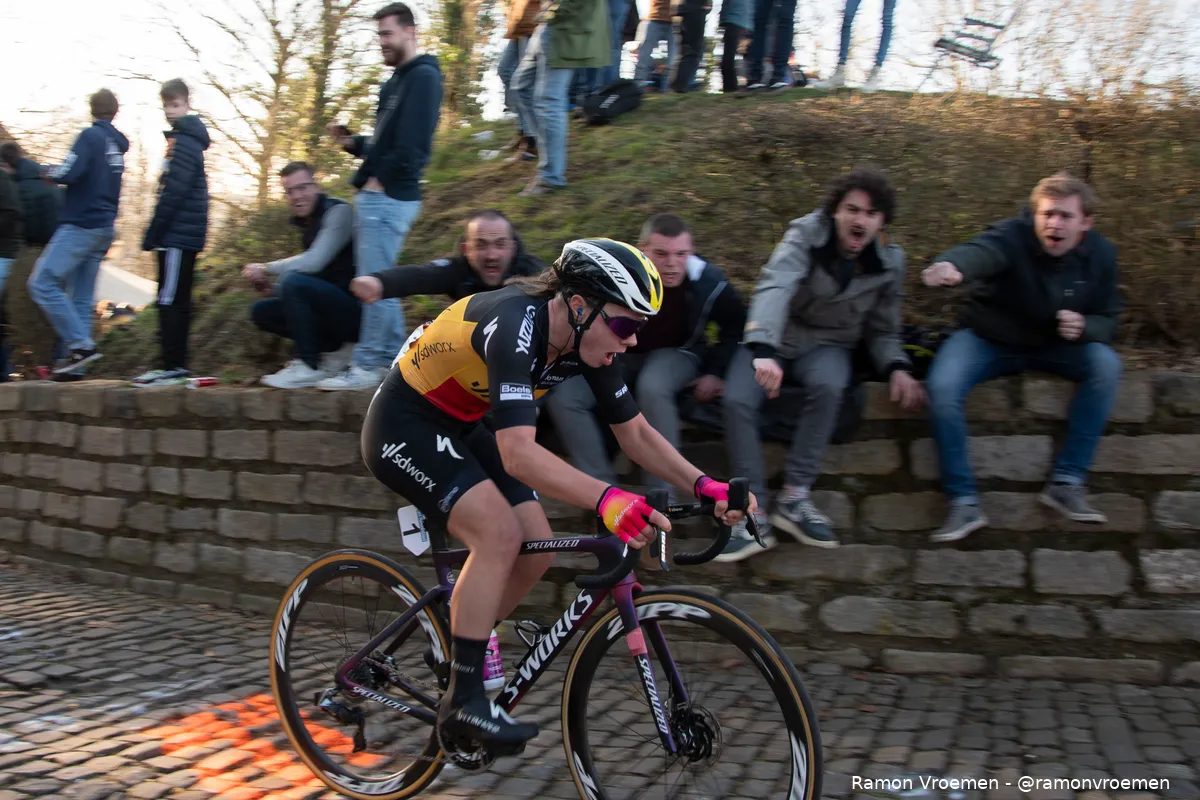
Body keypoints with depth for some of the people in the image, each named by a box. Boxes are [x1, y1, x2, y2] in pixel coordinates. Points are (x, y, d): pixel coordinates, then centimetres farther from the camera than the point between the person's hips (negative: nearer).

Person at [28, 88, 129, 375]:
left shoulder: (91, 136, -9)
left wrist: (48, 171, 0)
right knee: (81, 298, 7)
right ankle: (77, 362, 4)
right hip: (104, 229, 8)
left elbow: (68, 173, -19)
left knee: (42, 283, -9)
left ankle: (81, 344, -16)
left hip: (80, 225, -8)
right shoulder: (118, 145, 16)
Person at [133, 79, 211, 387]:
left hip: (177, 234, -10)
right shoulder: (188, 138, 20)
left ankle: (172, 366, -10)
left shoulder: (183, 141, -11)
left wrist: (152, 234, -16)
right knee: (177, 301, 10)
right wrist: (157, 233, 19)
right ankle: (176, 365, 14)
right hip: (185, 234, 10)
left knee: (170, 300, -10)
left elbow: (174, 192, -19)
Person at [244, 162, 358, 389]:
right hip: (336, 306, 9)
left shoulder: (338, 211, -10)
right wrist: (271, 288, 0)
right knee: (261, 312, 7)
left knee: (293, 282, -29)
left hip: (356, 308, -9)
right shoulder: (309, 224, 16)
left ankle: (307, 367, -18)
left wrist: (265, 269, -12)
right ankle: (335, 350, 2)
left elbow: (313, 262, -23)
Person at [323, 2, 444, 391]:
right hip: (376, 195, 10)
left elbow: (413, 143, -20)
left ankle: (367, 366, -2)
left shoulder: (423, 76, -10)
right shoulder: (399, 79, 21)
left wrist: (381, 179, -15)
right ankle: (393, 361, 17)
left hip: (388, 197, -10)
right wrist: (353, 143, 8)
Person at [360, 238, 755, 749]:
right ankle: (462, 702, -14)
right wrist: (605, 499, -56)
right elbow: (518, 454, -44)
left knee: (536, 548, -3)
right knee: (499, 531, -25)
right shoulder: (515, 327, -34)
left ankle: (454, 651, 17)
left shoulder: (586, 342, -9)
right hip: (404, 425, -8)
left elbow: (636, 433, -3)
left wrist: (704, 486, -17)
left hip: (458, 428, 8)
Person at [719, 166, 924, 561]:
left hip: (828, 345, 1)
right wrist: (763, 352, -51)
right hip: (773, 339, -1)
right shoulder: (806, 235, -16)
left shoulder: (889, 262, -3)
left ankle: (794, 498, -25)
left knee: (827, 386, -35)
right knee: (737, 400, -29)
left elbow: (882, 331, 6)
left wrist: (897, 368, -17)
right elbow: (774, 288, -33)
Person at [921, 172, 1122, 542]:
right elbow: (979, 251, -49)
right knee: (942, 387, -30)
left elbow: (1107, 320, 3)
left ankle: (1067, 482, -16)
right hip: (988, 341, -3)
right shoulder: (1012, 236, -24)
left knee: (1106, 364, -24)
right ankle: (964, 502, -18)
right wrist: (952, 265, -75)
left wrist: (1085, 327, -22)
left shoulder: (1100, 254, -8)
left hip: (1056, 346, 4)